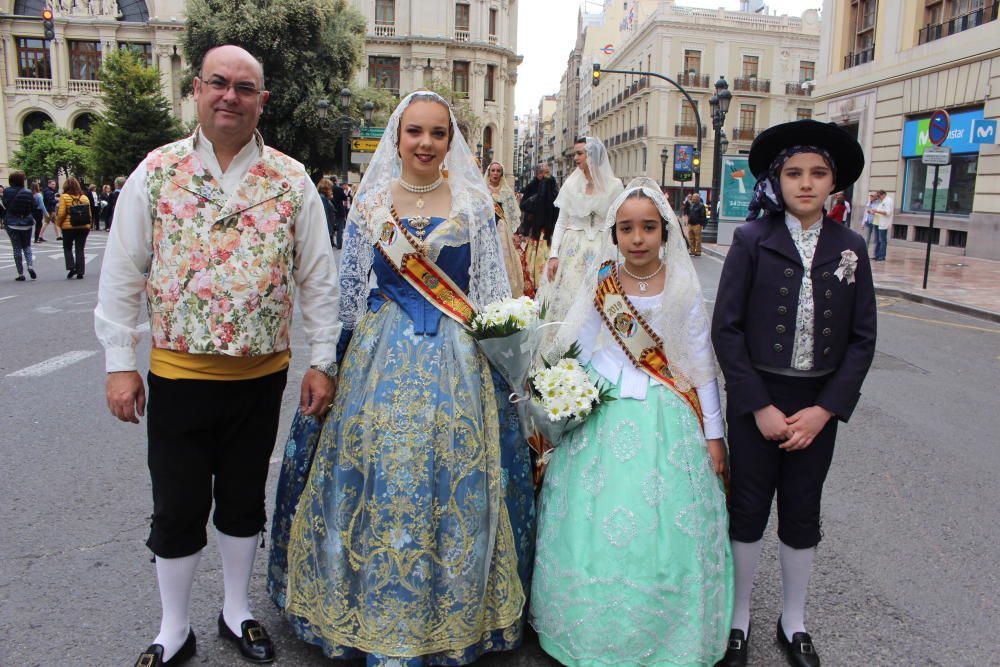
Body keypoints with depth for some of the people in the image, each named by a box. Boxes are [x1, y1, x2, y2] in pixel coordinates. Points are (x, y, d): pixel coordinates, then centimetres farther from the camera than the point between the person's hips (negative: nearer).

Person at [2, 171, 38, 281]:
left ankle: (21, 274, 5)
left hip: (12, 224, -2)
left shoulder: (7, 191, -9)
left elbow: (4, 207, -5)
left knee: (17, 249, 5)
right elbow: (33, 207, 1)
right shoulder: (28, 193, -5)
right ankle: (30, 266, -7)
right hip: (27, 223, 2)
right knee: (27, 246, 17)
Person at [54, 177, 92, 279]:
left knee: (67, 248, 15)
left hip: (68, 227, -2)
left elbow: (61, 213, -10)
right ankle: (80, 272, 5)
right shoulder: (84, 197, 2)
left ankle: (71, 267, 0)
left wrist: (58, 224, 6)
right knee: (80, 249, 7)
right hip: (83, 227, 2)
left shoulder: (64, 197, -6)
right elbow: (89, 214, 4)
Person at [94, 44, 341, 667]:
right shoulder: (156, 171, -1)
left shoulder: (292, 180, 0)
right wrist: (120, 363, -3)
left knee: (243, 499, 16)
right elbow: (122, 273, 0)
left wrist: (323, 362, -2)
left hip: (262, 374, 1)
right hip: (177, 374, 0)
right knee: (177, 507, 10)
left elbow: (318, 277, 0)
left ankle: (238, 611, 37)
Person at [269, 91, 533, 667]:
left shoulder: (473, 203, 4)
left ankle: (452, 617, 24)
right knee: (382, 483, 4)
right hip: (382, 356, 1)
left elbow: (493, 287, 5)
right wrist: (357, 356, 4)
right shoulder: (371, 202, 5)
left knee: (453, 484, 3)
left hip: (456, 362, 0)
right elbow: (351, 288, 8)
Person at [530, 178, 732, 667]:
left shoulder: (684, 290, -2)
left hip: (665, 420, -1)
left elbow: (702, 366, 2)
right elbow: (580, 354, 9)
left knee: (664, 529, 2)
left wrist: (713, 434, 3)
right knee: (592, 527, 5)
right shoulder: (598, 284, 1)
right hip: (603, 418, 1)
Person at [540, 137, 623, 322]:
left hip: (601, 251, -1)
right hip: (572, 250, 1)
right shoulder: (571, 183, 4)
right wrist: (553, 255, -4)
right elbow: (561, 222, 5)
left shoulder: (614, 185, 0)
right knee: (566, 300, -1)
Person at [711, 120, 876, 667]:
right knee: (747, 510, 9)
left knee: (802, 515, 15)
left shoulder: (849, 247, 2)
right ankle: (739, 618, 30)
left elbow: (862, 338, 2)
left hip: (819, 403, 2)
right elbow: (726, 327, -9)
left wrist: (824, 410, -8)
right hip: (755, 400, -2)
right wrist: (759, 407, -12)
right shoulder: (752, 239, -5)